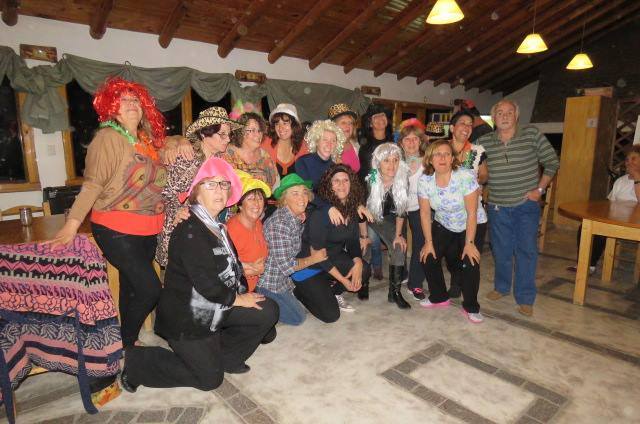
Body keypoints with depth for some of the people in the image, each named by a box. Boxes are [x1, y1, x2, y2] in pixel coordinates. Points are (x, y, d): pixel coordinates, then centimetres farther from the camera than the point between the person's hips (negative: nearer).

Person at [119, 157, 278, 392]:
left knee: (268, 310, -1)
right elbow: (205, 283, -27)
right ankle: (134, 360, 14)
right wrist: (237, 299, -13)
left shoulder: (217, 226, 7)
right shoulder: (189, 230, -24)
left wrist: (244, 293, -4)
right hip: (186, 318, -8)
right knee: (209, 378, 3)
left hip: (213, 308, 8)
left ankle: (224, 357, 16)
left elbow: (233, 267, 10)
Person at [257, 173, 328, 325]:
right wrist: (314, 258, -13)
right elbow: (286, 266, -26)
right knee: (297, 318, 2)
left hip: (284, 277, 9)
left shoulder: (297, 218, -1)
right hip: (269, 283, -9)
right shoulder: (279, 223, -28)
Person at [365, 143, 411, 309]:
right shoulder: (369, 180, -27)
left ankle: (395, 291, -3)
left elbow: (400, 210, -6)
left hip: (385, 218, 2)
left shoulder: (402, 181, -18)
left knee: (399, 246, -14)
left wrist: (398, 235, -6)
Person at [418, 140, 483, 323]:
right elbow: (425, 213, -9)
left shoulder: (466, 176, -28)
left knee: (470, 264, -18)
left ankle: (471, 307, 7)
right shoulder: (424, 181, -17)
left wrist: (469, 243, -21)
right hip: (443, 226, 4)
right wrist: (428, 242, -9)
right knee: (428, 258, -6)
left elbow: (471, 213, -23)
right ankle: (439, 297, 20)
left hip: (469, 226, -3)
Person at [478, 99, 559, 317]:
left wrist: (540, 188, -5)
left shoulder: (532, 134, -5)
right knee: (501, 250, 13)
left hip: (526, 204, -1)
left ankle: (525, 298, 15)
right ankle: (501, 286, 35)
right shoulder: (483, 142, -2)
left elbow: (552, 162, 1)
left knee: (526, 250, 2)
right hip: (498, 206, 2)